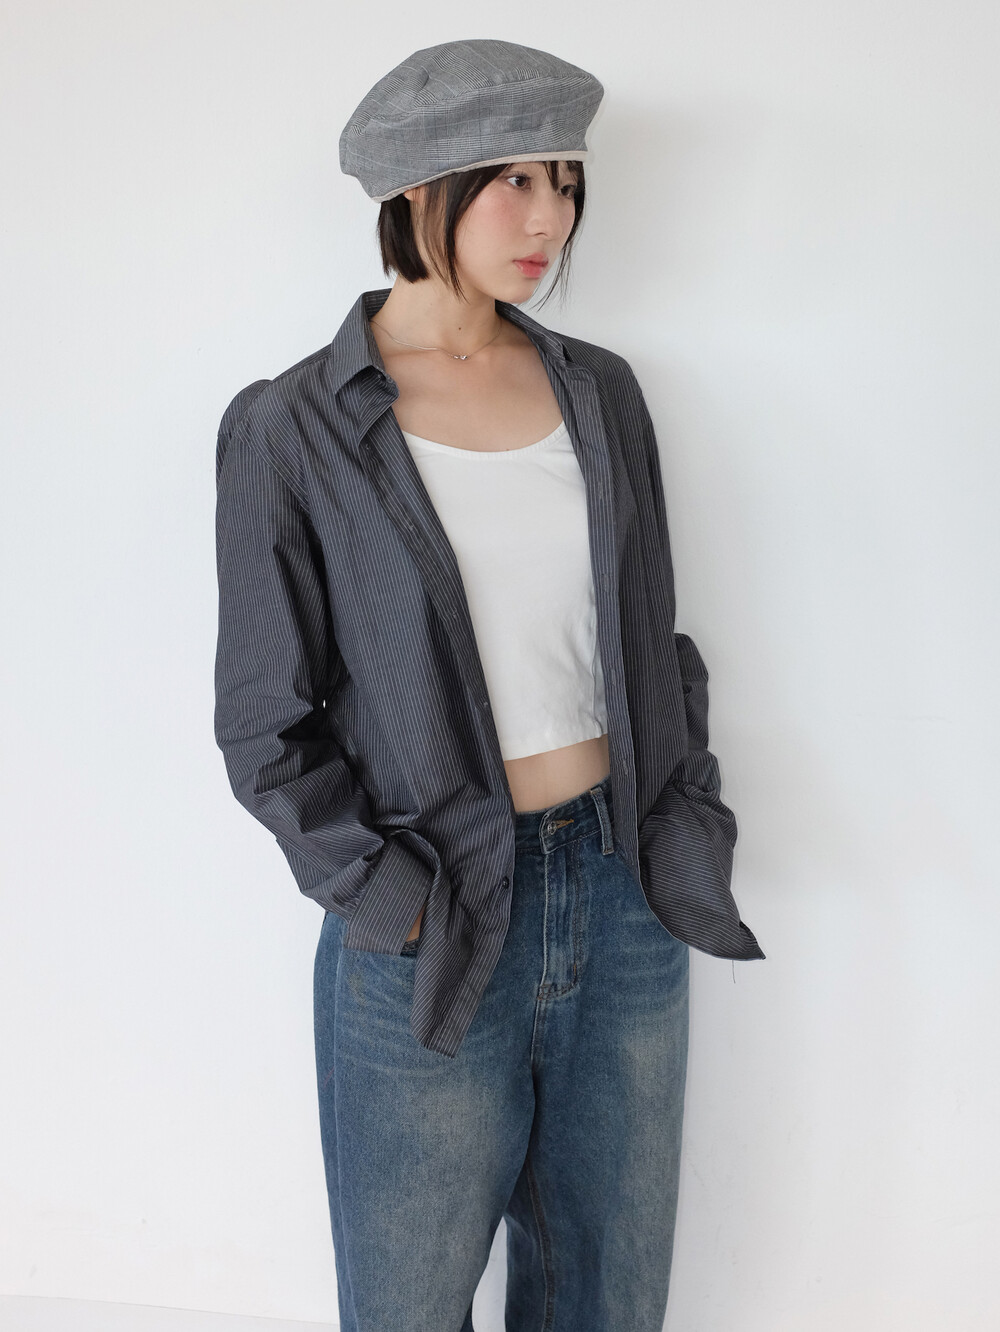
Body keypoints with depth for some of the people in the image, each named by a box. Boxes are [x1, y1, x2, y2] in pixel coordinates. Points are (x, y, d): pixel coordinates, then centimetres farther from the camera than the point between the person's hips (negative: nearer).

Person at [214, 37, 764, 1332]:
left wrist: (690, 819, 4)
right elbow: (266, 728, -5)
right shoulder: (293, 427, -7)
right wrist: (389, 898, -13)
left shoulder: (597, 389, 6)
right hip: (434, 931, -3)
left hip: (626, 896, 4)